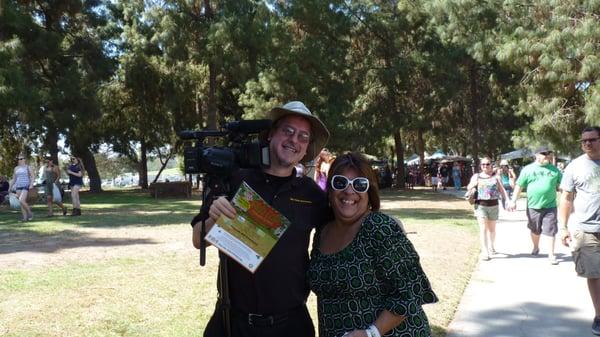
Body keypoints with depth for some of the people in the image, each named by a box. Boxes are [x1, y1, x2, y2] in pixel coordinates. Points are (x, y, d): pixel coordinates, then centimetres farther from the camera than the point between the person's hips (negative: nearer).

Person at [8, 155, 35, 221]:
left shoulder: (28, 167, 1)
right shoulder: (16, 168, 14)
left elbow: (32, 177, -3)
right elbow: (14, 179, 19)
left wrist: (31, 184, -18)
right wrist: (10, 187, 13)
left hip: (25, 186, -5)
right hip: (18, 186, 5)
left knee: (21, 201, -19)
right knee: (21, 203, 2)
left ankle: (30, 212, 0)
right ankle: (25, 217, 5)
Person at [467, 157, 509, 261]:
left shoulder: (496, 176, 6)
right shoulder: (476, 176, 6)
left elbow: (502, 190, 2)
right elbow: (469, 188, 0)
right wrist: (472, 186, -24)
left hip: (493, 205, 1)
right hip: (480, 205, -1)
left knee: (492, 228, 15)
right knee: (483, 229, -9)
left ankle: (492, 247, 36)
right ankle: (485, 252, -12)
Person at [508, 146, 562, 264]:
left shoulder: (554, 169, 5)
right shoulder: (528, 169, -1)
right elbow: (519, 185, 0)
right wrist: (513, 201, -6)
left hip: (550, 206, 0)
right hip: (533, 206, 0)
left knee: (550, 231, -2)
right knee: (535, 230, 16)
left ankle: (551, 255, 4)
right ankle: (536, 248, 40)